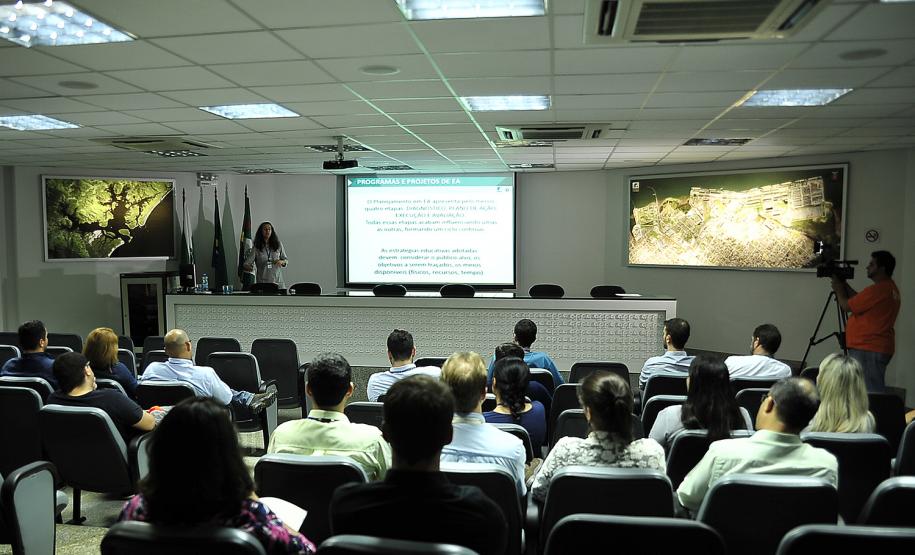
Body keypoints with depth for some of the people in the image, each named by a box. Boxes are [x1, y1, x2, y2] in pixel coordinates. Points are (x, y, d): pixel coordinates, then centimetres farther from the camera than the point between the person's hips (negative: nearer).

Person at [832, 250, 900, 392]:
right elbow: (860, 301, 20)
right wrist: (845, 285, 17)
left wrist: (839, 290, 6)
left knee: (869, 393, -10)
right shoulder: (890, 287, 16)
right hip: (876, 347, 11)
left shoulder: (877, 290, -18)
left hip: (868, 350, -11)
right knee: (874, 392, 13)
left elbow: (847, 306, -11)